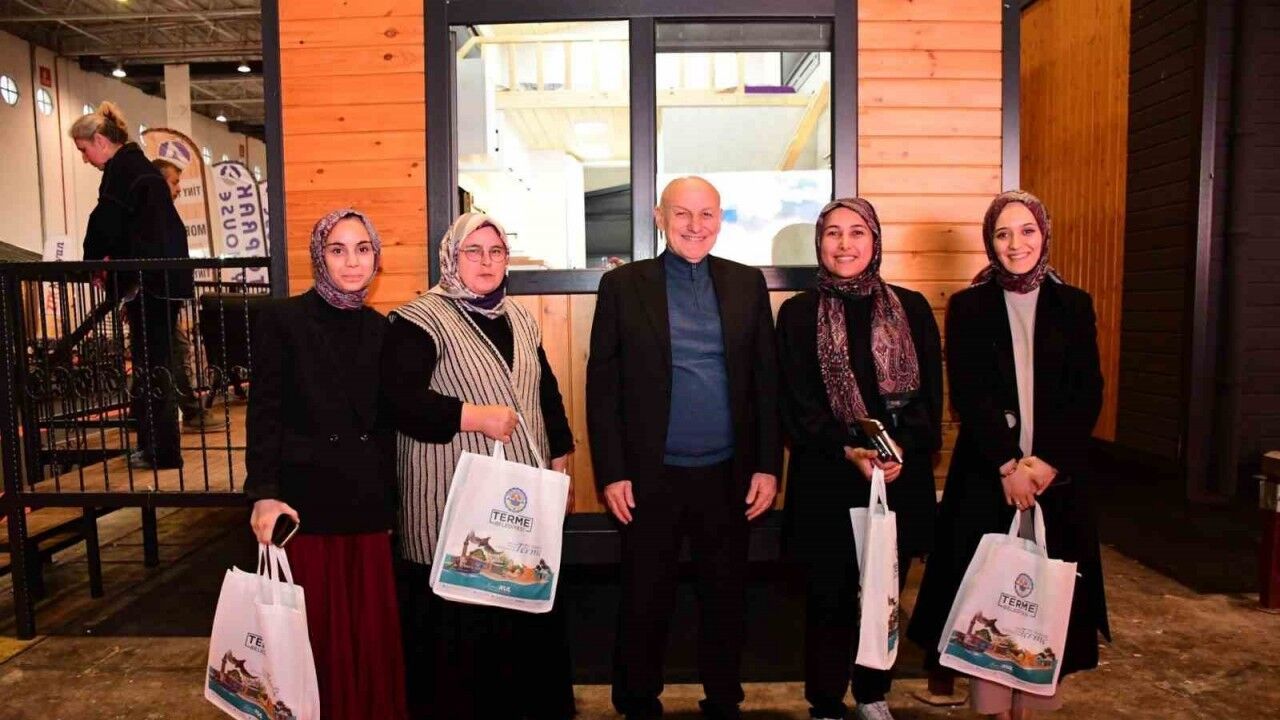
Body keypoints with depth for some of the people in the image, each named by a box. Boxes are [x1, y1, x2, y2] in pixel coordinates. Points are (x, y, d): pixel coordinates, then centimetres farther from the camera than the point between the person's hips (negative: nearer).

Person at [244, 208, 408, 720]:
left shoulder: (379, 329, 10)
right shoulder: (281, 320, -3)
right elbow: (264, 416, -6)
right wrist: (263, 494, -15)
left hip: (367, 507, 4)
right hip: (306, 504, -4)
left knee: (371, 633, 9)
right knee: (314, 634, 6)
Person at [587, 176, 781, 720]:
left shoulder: (748, 284, 5)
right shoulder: (623, 285, -1)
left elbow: (766, 380, 5)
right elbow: (602, 385, -2)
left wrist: (767, 466, 0)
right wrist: (611, 473, -6)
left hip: (728, 476, 2)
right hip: (651, 477, -1)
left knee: (726, 598, 15)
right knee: (645, 601, 12)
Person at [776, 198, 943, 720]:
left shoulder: (911, 308, 6)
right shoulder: (798, 313, 1)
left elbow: (930, 393, 3)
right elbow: (797, 403, -4)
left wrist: (903, 448, -14)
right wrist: (846, 451, -17)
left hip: (901, 476, 2)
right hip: (826, 479, -2)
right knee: (829, 599, 6)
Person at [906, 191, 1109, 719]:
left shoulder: (1073, 305, 8)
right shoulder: (968, 307, 3)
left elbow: (1088, 394, 2)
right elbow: (966, 395, -4)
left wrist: (1048, 461, -10)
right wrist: (1007, 464, -13)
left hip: (1058, 474, 2)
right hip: (987, 475, -1)